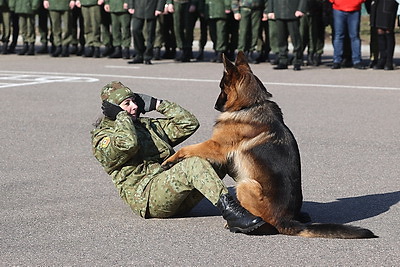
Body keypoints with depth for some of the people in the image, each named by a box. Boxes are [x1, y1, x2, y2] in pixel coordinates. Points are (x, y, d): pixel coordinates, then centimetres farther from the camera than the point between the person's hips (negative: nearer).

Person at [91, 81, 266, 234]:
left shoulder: (149, 125, 30)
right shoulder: (102, 138, 6)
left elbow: (188, 123, 28)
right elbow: (127, 144, -18)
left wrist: (157, 105, 24)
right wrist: (121, 116, -1)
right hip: (146, 196, -7)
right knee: (193, 164, -34)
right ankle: (230, 211, -45)